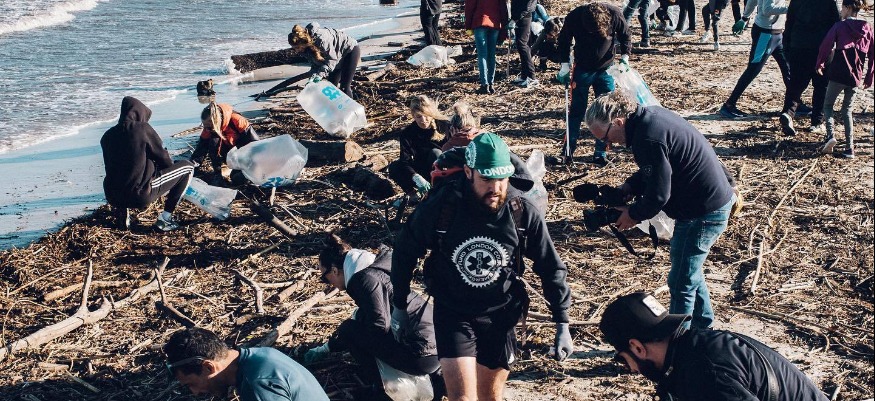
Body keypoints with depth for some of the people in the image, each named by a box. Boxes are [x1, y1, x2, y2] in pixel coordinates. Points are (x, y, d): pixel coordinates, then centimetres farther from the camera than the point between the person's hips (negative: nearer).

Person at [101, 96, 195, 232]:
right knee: (187, 167, 6)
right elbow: (162, 157, 1)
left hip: (112, 197, 6)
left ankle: (121, 214, 18)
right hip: (139, 195, -6)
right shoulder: (143, 129, -5)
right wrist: (172, 170, 23)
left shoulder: (107, 135, 9)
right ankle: (165, 218, 4)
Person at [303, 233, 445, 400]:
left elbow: (379, 326, -20)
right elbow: (366, 316, 27)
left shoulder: (365, 279, -12)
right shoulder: (373, 269, 17)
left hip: (423, 354, -9)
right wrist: (328, 347, 30)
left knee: (349, 331, -2)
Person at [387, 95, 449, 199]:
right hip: (421, 172, 2)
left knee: (435, 153, -33)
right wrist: (416, 178, -44)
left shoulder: (444, 125, -16)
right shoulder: (407, 133, -14)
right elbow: (405, 162, -24)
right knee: (394, 167, -21)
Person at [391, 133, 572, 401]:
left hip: (500, 316, 2)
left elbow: (551, 268, -2)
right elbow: (405, 252, -1)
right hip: (452, 314, -2)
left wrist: (563, 325, -2)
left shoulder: (523, 212, -14)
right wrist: (399, 306, 7)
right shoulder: (440, 205, -18)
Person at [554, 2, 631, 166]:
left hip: (606, 69, 1)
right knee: (576, 110, 1)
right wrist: (565, 65, -8)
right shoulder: (574, 17, -23)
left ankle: (600, 153, 6)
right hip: (582, 69, -1)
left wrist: (625, 57, -13)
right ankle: (568, 151, 8)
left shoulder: (614, 15, -23)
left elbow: (625, 36, -3)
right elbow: (564, 40, -4)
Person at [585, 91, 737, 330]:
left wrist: (633, 214, -7)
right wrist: (628, 187, 4)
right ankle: (703, 330, 39)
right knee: (689, 271, 24)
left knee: (681, 283, -1)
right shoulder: (650, 116, 4)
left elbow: (658, 195, -24)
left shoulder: (648, 139, -27)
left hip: (704, 212, -11)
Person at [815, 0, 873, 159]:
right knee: (847, 110, 15)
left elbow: (826, 46, -7)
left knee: (828, 105, 12)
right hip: (856, 77, 4)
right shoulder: (867, 28, 6)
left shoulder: (839, 26, -6)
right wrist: (869, 77, 16)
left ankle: (830, 135, -12)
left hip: (838, 74, -4)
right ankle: (849, 148, 7)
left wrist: (820, 64, 10)